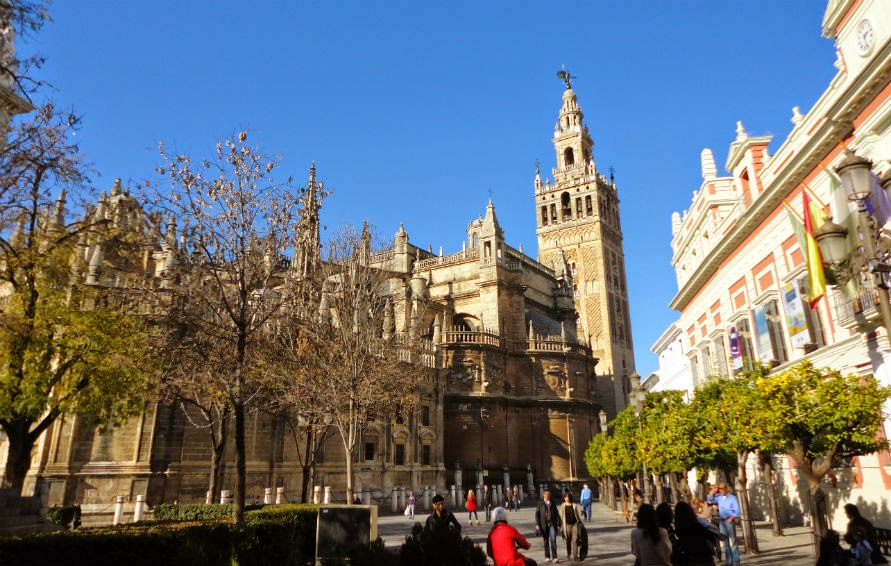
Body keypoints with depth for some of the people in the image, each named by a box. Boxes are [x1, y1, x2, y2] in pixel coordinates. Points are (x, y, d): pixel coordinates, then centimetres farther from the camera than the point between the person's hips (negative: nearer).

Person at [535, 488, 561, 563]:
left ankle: (554, 557, -9)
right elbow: (537, 514, 1)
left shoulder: (552, 504, 8)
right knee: (546, 541, 8)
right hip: (544, 524, 0)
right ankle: (547, 557, 19)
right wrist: (537, 524, -6)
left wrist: (558, 524, 1)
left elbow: (556, 514, 7)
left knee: (553, 540, -9)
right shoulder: (540, 503, 3)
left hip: (552, 524, 0)